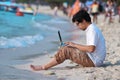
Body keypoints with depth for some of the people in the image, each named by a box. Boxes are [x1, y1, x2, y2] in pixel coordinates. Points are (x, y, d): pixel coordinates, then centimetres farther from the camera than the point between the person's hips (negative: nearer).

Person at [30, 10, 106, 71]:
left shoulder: (92, 30, -17)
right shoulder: (92, 28, 14)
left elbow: (91, 49, -28)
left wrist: (75, 45, -16)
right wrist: (75, 45, 4)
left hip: (93, 61, -10)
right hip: (94, 60, 10)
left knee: (65, 50, -13)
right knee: (67, 49, 10)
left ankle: (44, 67, -4)